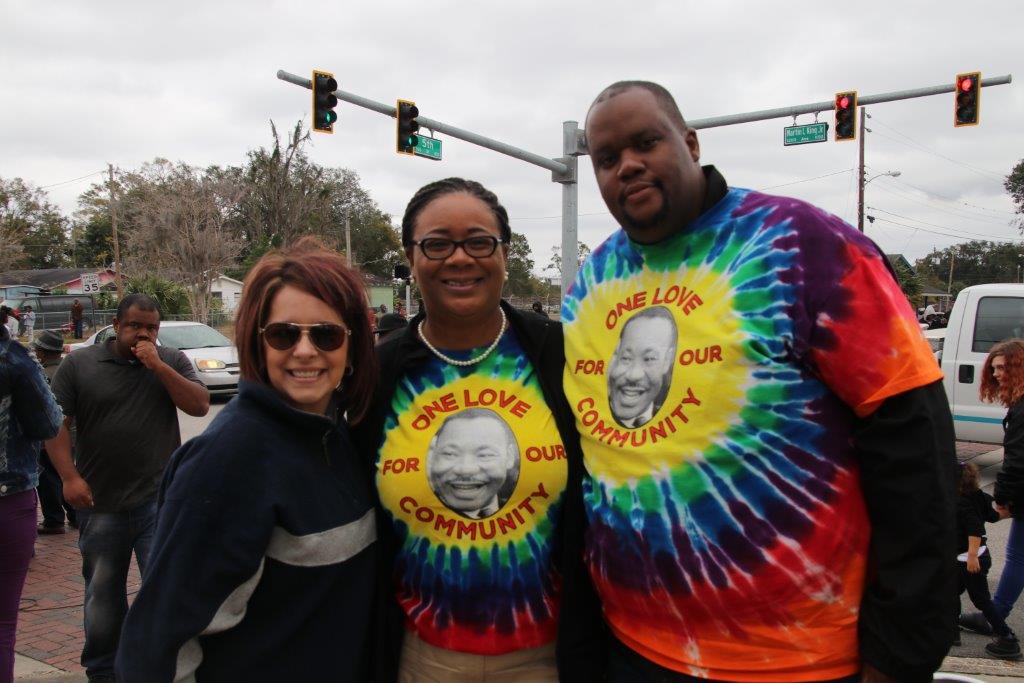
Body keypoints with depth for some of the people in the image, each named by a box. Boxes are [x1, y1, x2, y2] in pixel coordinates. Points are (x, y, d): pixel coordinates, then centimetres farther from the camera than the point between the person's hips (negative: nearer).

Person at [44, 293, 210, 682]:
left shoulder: (172, 361, 4)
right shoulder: (78, 365, 2)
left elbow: (200, 406, -8)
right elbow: (57, 424, -1)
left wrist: (157, 365, -14)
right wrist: (70, 477, -12)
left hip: (159, 500, -1)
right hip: (99, 503, 1)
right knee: (102, 595, 16)